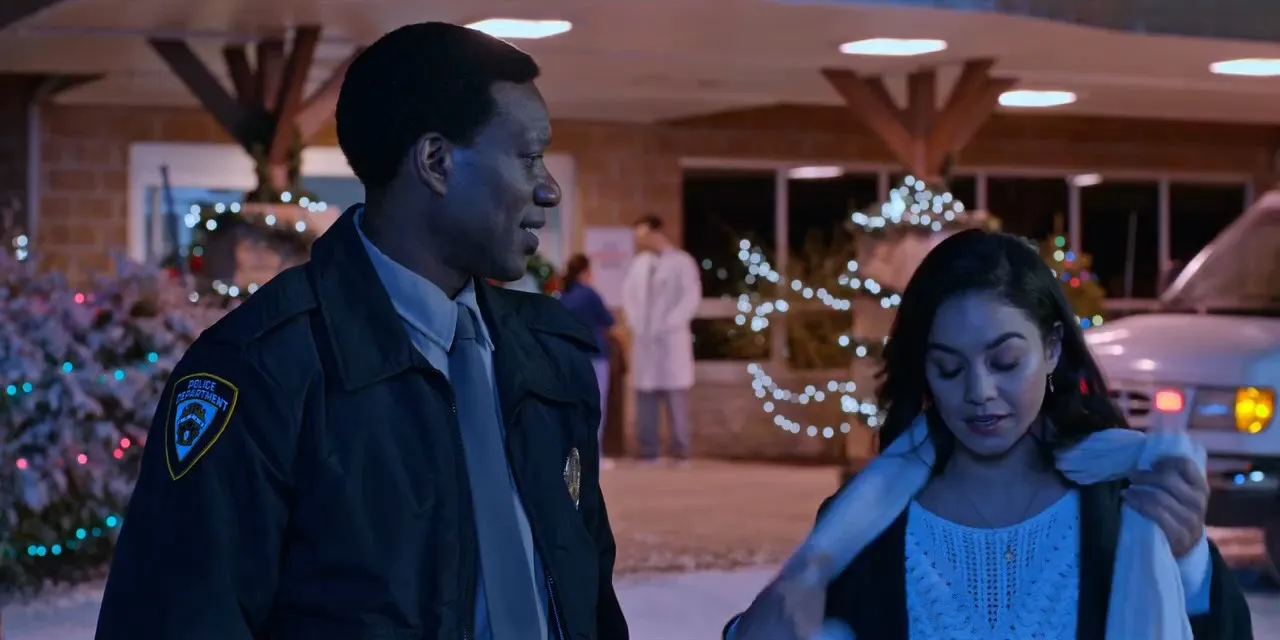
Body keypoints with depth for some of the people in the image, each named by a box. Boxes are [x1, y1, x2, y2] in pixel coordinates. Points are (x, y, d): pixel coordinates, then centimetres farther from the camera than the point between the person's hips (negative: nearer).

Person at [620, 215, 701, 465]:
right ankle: (649, 451, 7)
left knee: (675, 395, -4)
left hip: (671, 338, -5)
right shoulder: (639, 263, 12)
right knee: (646, 394, 3)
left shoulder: (682, 262, -3)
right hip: (643, 339, 5)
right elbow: (628, 293, 19)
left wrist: (668, 325, -13)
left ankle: (681, 451, 0)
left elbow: (691, 298, -9)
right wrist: (634, 322, 5)